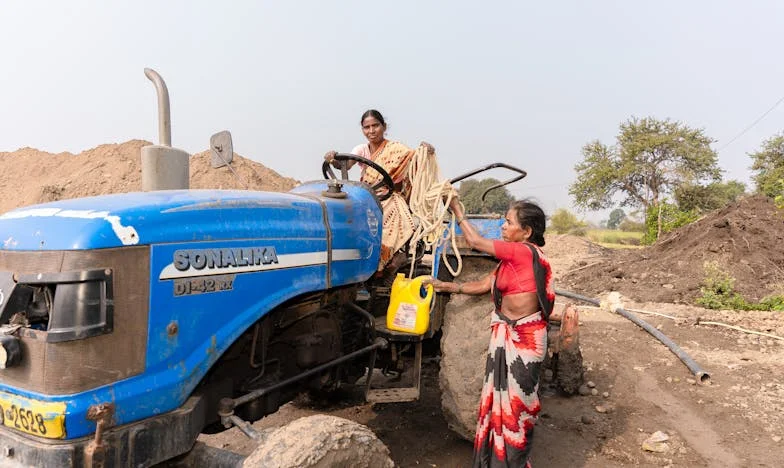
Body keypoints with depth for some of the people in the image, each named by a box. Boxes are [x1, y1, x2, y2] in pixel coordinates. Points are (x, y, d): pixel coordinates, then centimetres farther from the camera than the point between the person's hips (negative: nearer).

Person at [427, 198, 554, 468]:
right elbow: (484, 285, 13)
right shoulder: (512, 258, 8)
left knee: (516, 400, 6)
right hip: (507, 334, 9)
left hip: (524, 337, -9)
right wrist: (446, 287, 10)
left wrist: (457, 211, -2)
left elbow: (475, 242, -14)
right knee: (502, 395, 17)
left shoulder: (524, 251, -20)